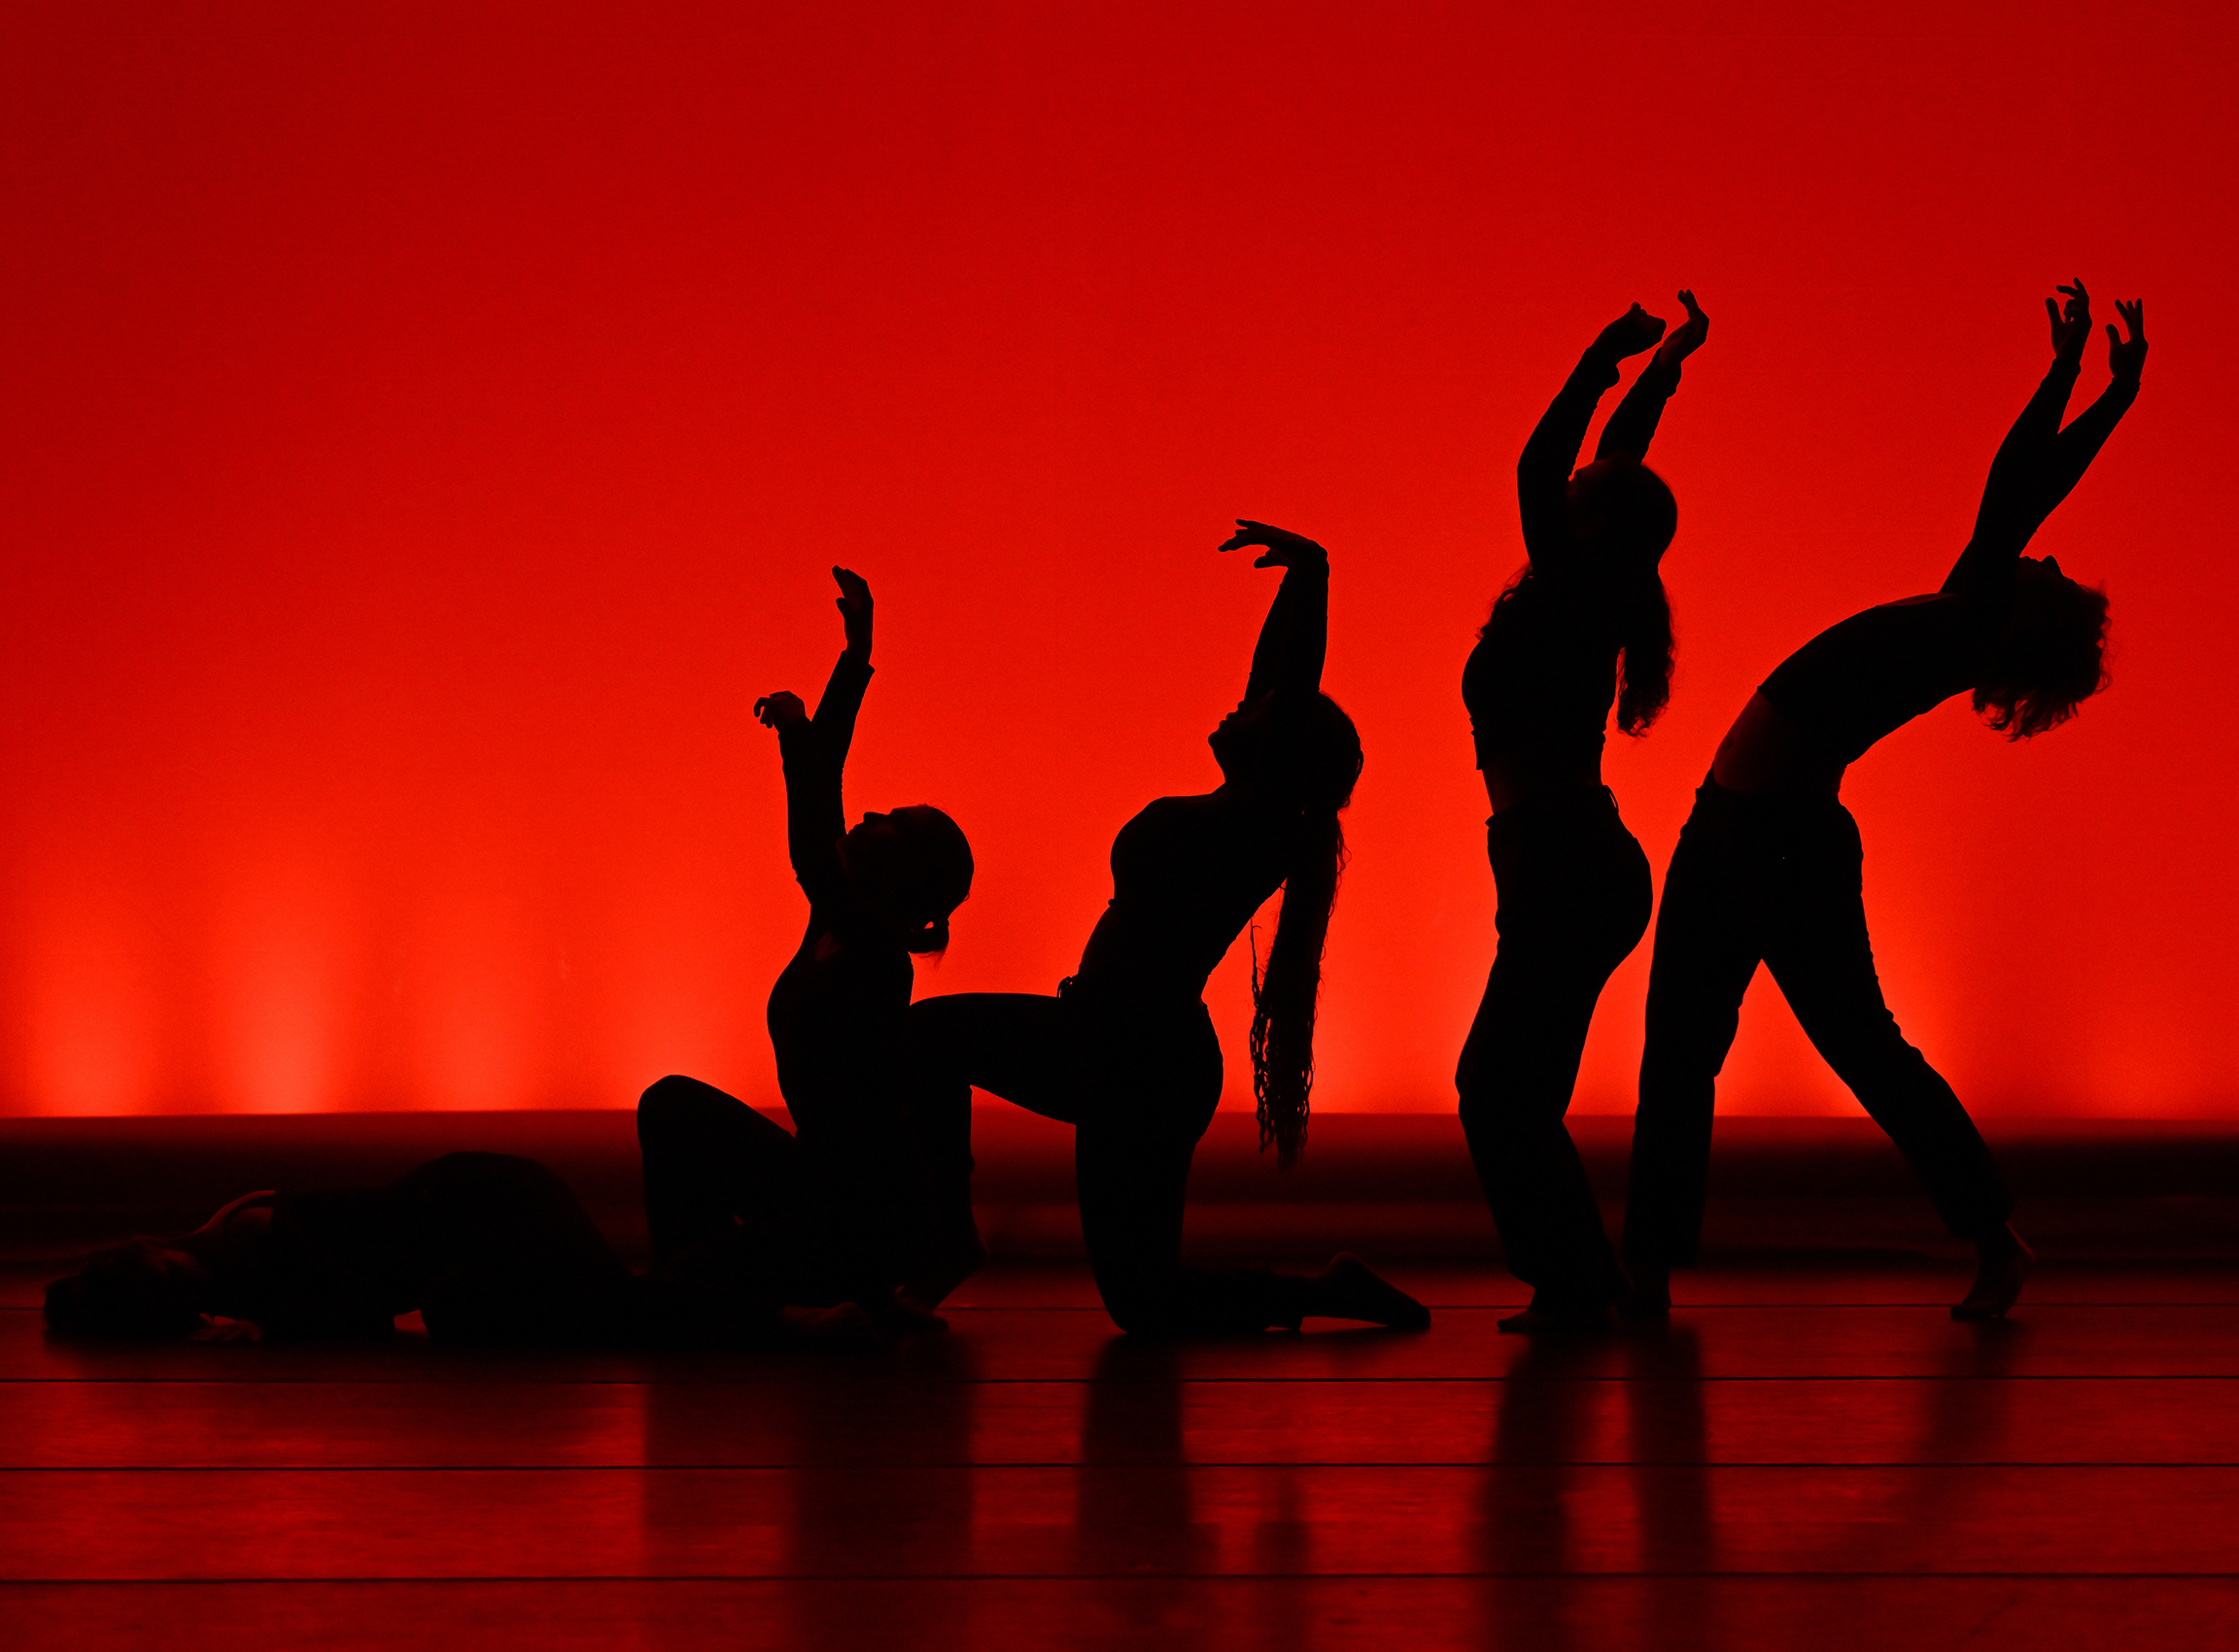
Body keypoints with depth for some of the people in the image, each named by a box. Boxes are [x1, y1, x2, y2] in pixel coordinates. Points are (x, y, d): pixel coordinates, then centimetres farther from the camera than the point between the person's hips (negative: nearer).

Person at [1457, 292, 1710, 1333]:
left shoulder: (1570, 603, -13)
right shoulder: (1588, 604, 9)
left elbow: (1537, 473, -22)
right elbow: (1614, 464, 20)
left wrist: (1605, 364, -17)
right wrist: (1661, 368, 26)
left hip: (1566, 870, -9)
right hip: (1577, 867, 9)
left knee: (1502, 1092, -7)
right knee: (1504, 1090, 10)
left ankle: (1574, 1285, -4)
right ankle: (1578, 1283, 13)